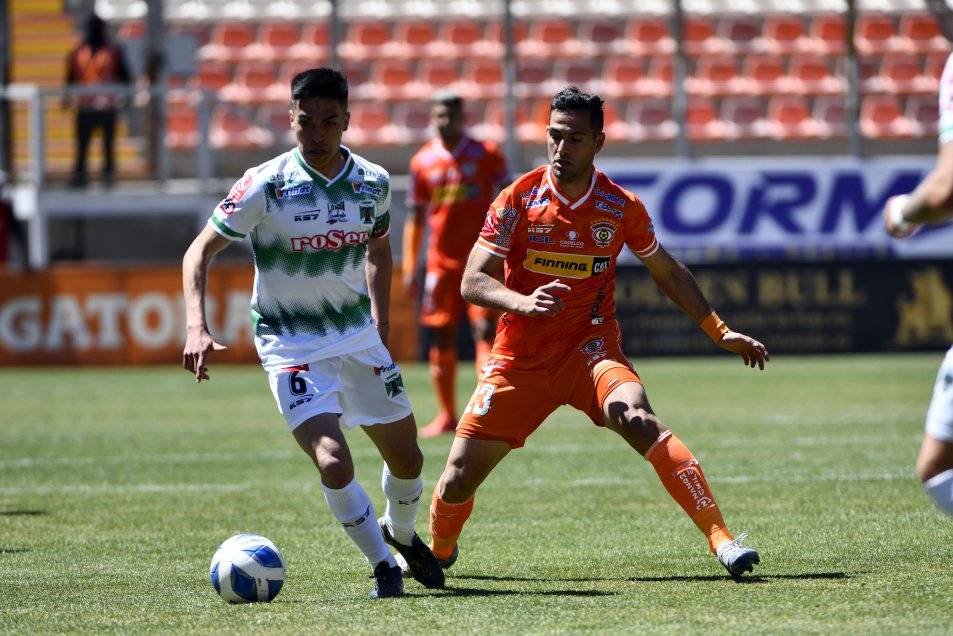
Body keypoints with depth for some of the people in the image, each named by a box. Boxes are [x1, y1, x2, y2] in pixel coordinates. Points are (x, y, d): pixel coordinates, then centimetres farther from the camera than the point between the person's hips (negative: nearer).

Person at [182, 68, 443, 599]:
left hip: (359, 336, 4)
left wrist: (381, 328, 11)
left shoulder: (373, 182, -3)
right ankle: (383, 566, -1)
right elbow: (200, 252, -12)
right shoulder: (266, 185, -17)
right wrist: (197, 329, -25)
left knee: (407, 458, 12)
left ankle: (400, 532, 45)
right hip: (291, 347, -4)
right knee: (334, 462, -22)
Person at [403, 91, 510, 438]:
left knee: (485, 329, -14)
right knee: (441, 337, 5)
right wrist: (409, 268, 6)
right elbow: (415, 217, 10)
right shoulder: (423, 162, 6)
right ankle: (446, 415, 13)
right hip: (441, 262, 3)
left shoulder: (486, 155, -1)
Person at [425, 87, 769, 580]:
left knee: (636, 418, -33)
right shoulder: (519, 198, -6)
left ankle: (721, 538, -36)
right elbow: (473, 282, -10)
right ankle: (438, 553, 33)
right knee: (457, 481, -2)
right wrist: (523, 303, -30)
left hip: (589, 349, -1)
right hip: (520, 356, 1)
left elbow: (667, 272, 14)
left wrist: (722, 333, 11)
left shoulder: (621, 207, -2)